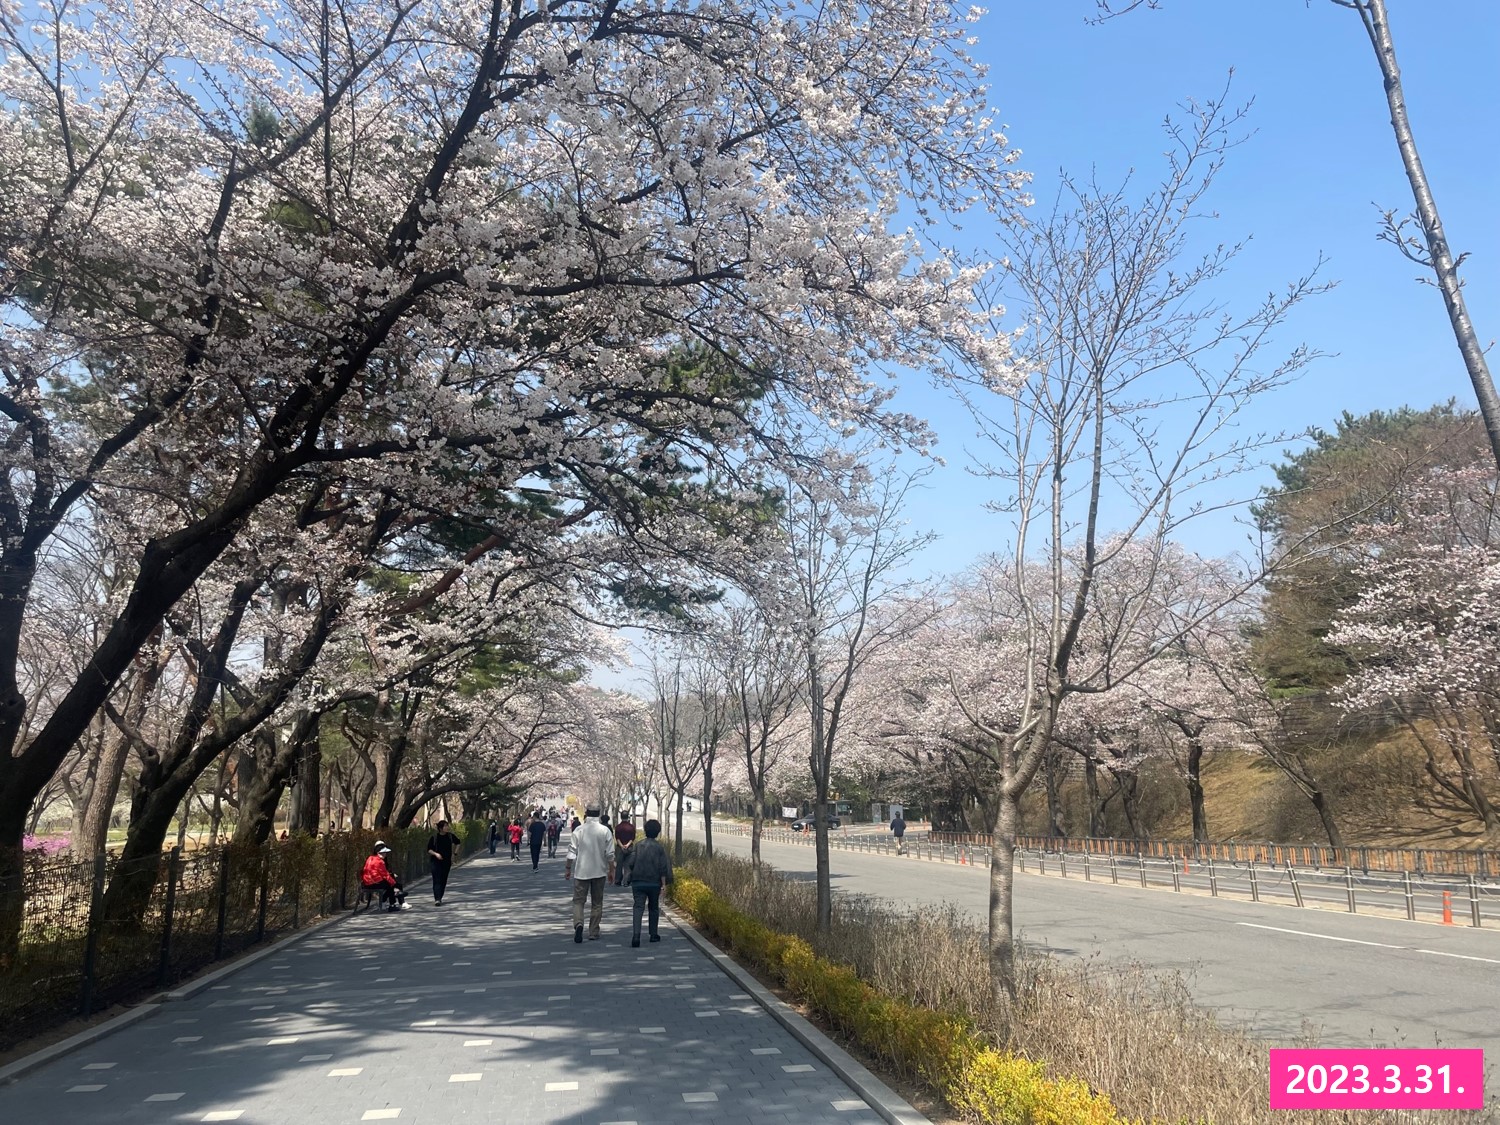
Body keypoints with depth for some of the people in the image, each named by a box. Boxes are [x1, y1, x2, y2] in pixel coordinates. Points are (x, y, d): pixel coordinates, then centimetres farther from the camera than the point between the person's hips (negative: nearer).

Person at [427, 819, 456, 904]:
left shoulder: (450, 836, 1)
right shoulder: (434, 837, -8)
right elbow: (429, 849, -2)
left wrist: (454, 854, 14)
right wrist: (435, 854, -19)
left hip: (447, 861, 3)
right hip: (436, 862, -3)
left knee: (444, 880, 6)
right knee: (437, 880, -11)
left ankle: (439, 898, 19)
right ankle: (437, 899, -18)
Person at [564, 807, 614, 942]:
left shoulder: (578, 830, -6)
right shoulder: (605, 831, -4)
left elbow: (572, 852, -5)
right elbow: (610, 854, -3)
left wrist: (567, 868, 6)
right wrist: (611, 870, 8)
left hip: (581, 871, -1)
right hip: (599, 872, 1)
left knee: (578, 900, 6)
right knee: (597, 903, 11)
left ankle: (578, 924, -20)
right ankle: (593, 933, 13)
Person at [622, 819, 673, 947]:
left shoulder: (638, 845, 1)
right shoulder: (659, 848, -3)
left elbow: (631, 863, -2)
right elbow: (663, 869, -6)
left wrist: (630, 876, 13)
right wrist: (663, 884, -1)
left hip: (638, 882, 0)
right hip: (654, 883, 0)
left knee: (638, 907, -6)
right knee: (654, 908, 17)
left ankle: (636, 935, -23)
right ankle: (653, 934, 24)